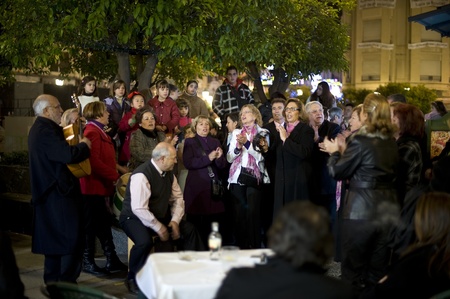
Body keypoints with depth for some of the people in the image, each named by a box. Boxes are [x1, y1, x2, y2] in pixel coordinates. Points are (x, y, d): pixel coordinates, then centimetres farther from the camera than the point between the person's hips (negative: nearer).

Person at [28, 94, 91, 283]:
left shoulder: (40, 128, 15)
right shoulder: (46, 130, -20)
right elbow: (70, 155, -28)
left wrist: (77, 146, 7)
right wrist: (84, 145, -11)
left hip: (50, 193, 11)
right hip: (59, 193, -11)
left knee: (54, 239, 16)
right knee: (71, 238, -6)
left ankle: (53, 281, 23)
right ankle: (67, 283, -2)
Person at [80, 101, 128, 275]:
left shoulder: (98, 132, 16)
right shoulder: (93, 132, -18)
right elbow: (94, 162, -26)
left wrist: (118, 168, 11)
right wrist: (115, 175, -21)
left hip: (101, 186, 11)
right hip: (93, 187, -11)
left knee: (104, 224, 14)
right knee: (91, 225, 0)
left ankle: (112, 261, 21)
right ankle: (88, 263, 10)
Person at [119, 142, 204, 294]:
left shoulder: (168, 173, 1)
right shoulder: (142, 175, -25)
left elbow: (178, 198, 8)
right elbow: (139, 209, -29)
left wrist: (175, 220, -8)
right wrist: (158, 228, -24)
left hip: (160, 216, 8)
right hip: (135, 218, -8)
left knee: (189, 229, -3)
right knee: (145, 241, -35)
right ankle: (133, 279, -10)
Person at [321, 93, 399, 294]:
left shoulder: (361, 140, -15)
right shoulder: (392, 142, 6)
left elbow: (337, 172, -7)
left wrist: (335, 152, 11)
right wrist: (345, 152, 21)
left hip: (361, 211, -6)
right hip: (388, 210, 6)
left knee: (353, 271, 8)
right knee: (379, 271, 16)